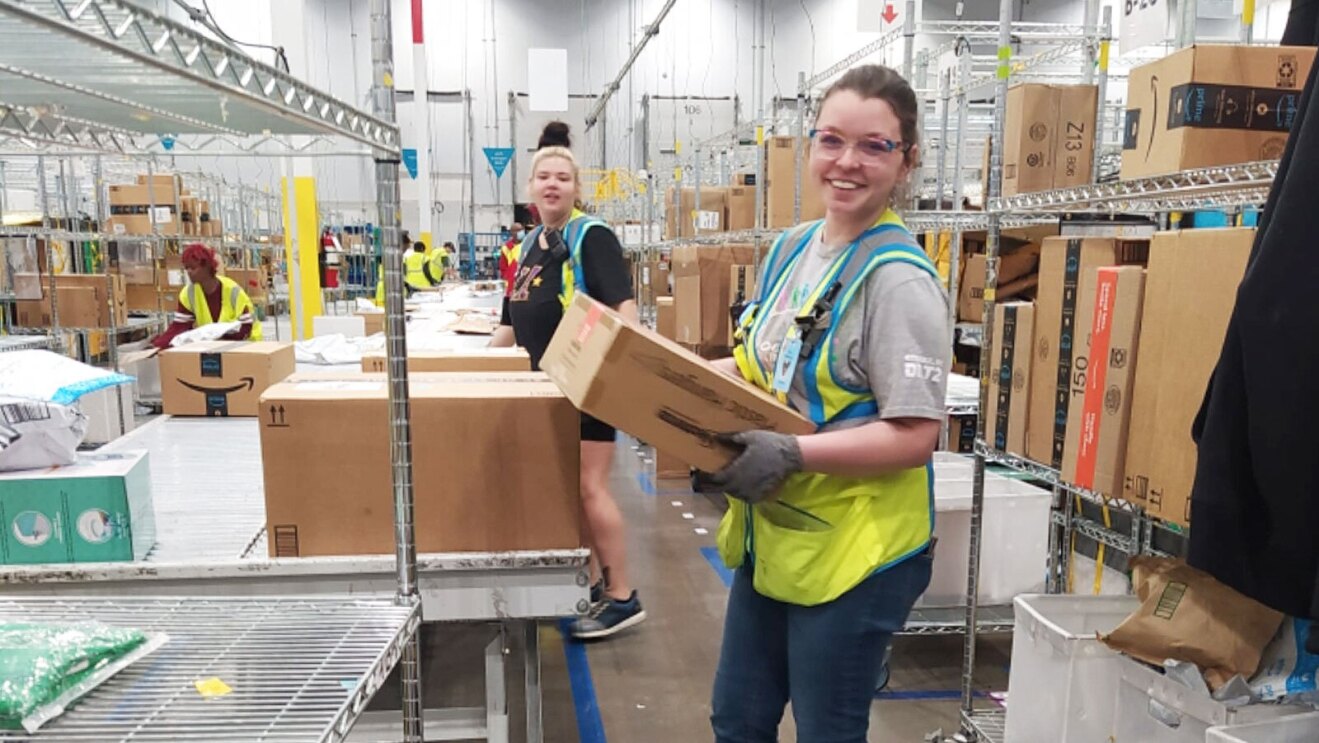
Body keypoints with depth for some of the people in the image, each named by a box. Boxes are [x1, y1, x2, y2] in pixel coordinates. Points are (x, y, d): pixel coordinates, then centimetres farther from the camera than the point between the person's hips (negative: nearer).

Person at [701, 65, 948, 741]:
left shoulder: (899, 278, -19)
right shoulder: (791, 248, 5)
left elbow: (914, 436, -21)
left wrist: (791, 456, -29)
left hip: (854, 552, -7)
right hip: (771, 535, 8)